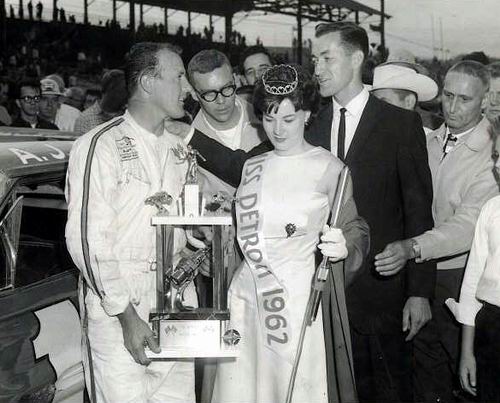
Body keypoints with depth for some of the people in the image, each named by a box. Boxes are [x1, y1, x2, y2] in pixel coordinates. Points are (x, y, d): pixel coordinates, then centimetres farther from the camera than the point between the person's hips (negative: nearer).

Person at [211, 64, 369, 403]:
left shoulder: (329, 168, -5)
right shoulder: (252, 167, 11)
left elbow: (355, 228, -1)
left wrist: (343, 246, -21)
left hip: (301, 300, -5)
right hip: (247, 295, 5)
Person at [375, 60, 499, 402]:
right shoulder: (431, 141, 4)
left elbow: (469, 224, -27)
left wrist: (412, 247, -39)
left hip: (459, 274, -6)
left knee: (462, 359, 9)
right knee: (426, 352, 19)